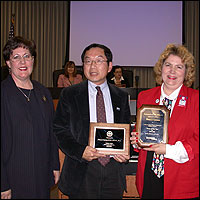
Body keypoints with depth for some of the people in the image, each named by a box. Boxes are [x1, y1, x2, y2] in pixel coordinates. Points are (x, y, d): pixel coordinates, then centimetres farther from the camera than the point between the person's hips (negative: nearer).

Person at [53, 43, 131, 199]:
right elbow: (59, 130, -3)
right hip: (82, 172, -2)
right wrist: (80, 151, -17)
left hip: (114, 171, 2)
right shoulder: (69, 95, 0)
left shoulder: (121, 96, 7)